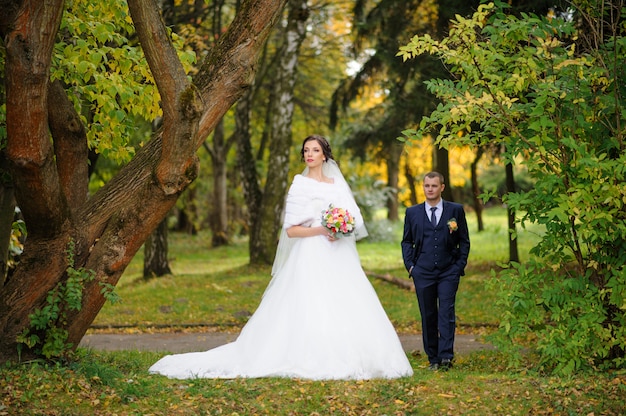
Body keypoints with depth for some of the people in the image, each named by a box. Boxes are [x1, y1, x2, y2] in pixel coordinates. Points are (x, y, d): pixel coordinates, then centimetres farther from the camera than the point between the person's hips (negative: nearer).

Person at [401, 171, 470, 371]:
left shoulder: (456, 210, 5)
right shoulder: (412, 212, 9)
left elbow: (464, 241, 8)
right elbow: (406, 241, 14)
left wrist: (460, 265, -1)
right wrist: (410, 265, 2)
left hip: (449, 272, -2)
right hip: (423, 273, 2)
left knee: (446, 314, -11)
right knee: (428, 317, 3)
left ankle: (446, 356, -13)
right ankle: (433, 358, 10)